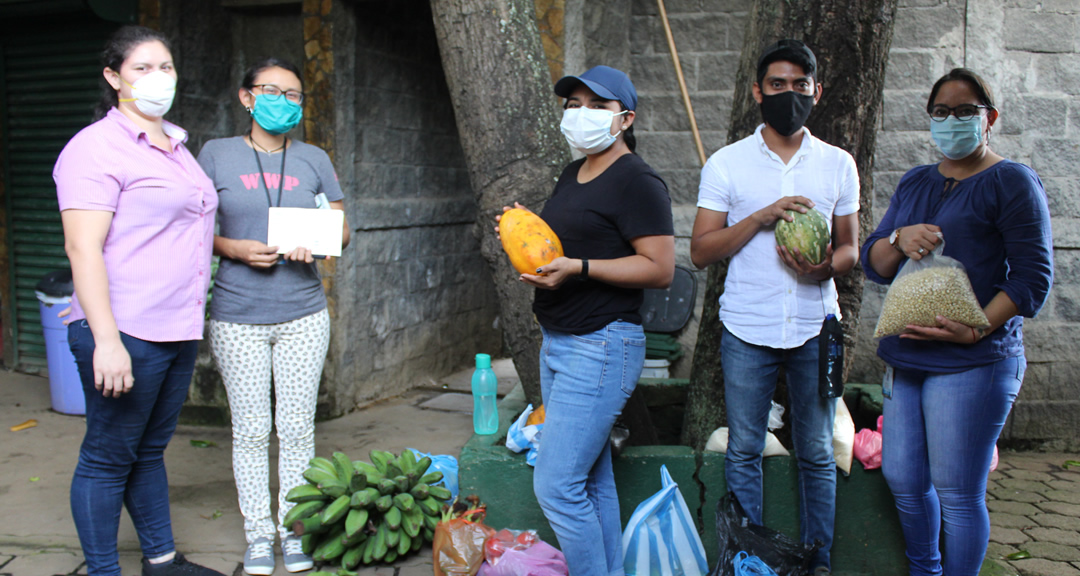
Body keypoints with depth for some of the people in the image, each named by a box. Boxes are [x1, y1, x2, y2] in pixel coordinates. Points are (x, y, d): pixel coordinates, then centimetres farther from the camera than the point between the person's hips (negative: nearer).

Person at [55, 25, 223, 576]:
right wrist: (106, 340, -23)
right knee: (108, 457, 3)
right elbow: (83, 248, -17)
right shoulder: (97, 146, -10)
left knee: (150, 449, 19)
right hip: (126, 333, -8)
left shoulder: (175, 146, 16)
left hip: (178, 331, 8)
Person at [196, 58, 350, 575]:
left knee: (298, 426, 7)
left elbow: (342, 230, 9)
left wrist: (316, 243, -13)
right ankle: (258, 534, 21)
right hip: (237, 316, -1)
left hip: (303, 314, 2)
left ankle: (294, 531, 22)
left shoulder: (313, 159, 8)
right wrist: (236, 248, -16)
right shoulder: (217, 154, 2)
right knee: (251, 430, 6)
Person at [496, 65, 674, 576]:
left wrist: (577, 267, -23)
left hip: (602, 346, -9)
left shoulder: (636, 182, -12)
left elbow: (660, 269, -17)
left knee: (556, 486, -10)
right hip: (557, 343, 10)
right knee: (592, 480, 15)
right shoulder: (572, 175, 16)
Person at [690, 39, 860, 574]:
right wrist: (762, 217, -15)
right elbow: (701, 250, -2)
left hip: (815, 328, 1)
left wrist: (824, 267, -11)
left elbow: (850, 248, 12)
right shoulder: (726, 163, 1)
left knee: (817, 455, 9)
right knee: (743, 453, 6)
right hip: (747, 329, -1)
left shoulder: (838, 164, 7)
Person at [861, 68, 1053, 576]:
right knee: (902, 479, 12)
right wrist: (899, 240, -9)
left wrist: (976, 329, -19)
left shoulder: (1012, 182, -2)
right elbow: (873, 263, 13)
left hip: (972, 363, -6)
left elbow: (1033, 276, -8)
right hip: (905, 357, 6)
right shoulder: (913, 183, 17)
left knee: (957, 494, -2)